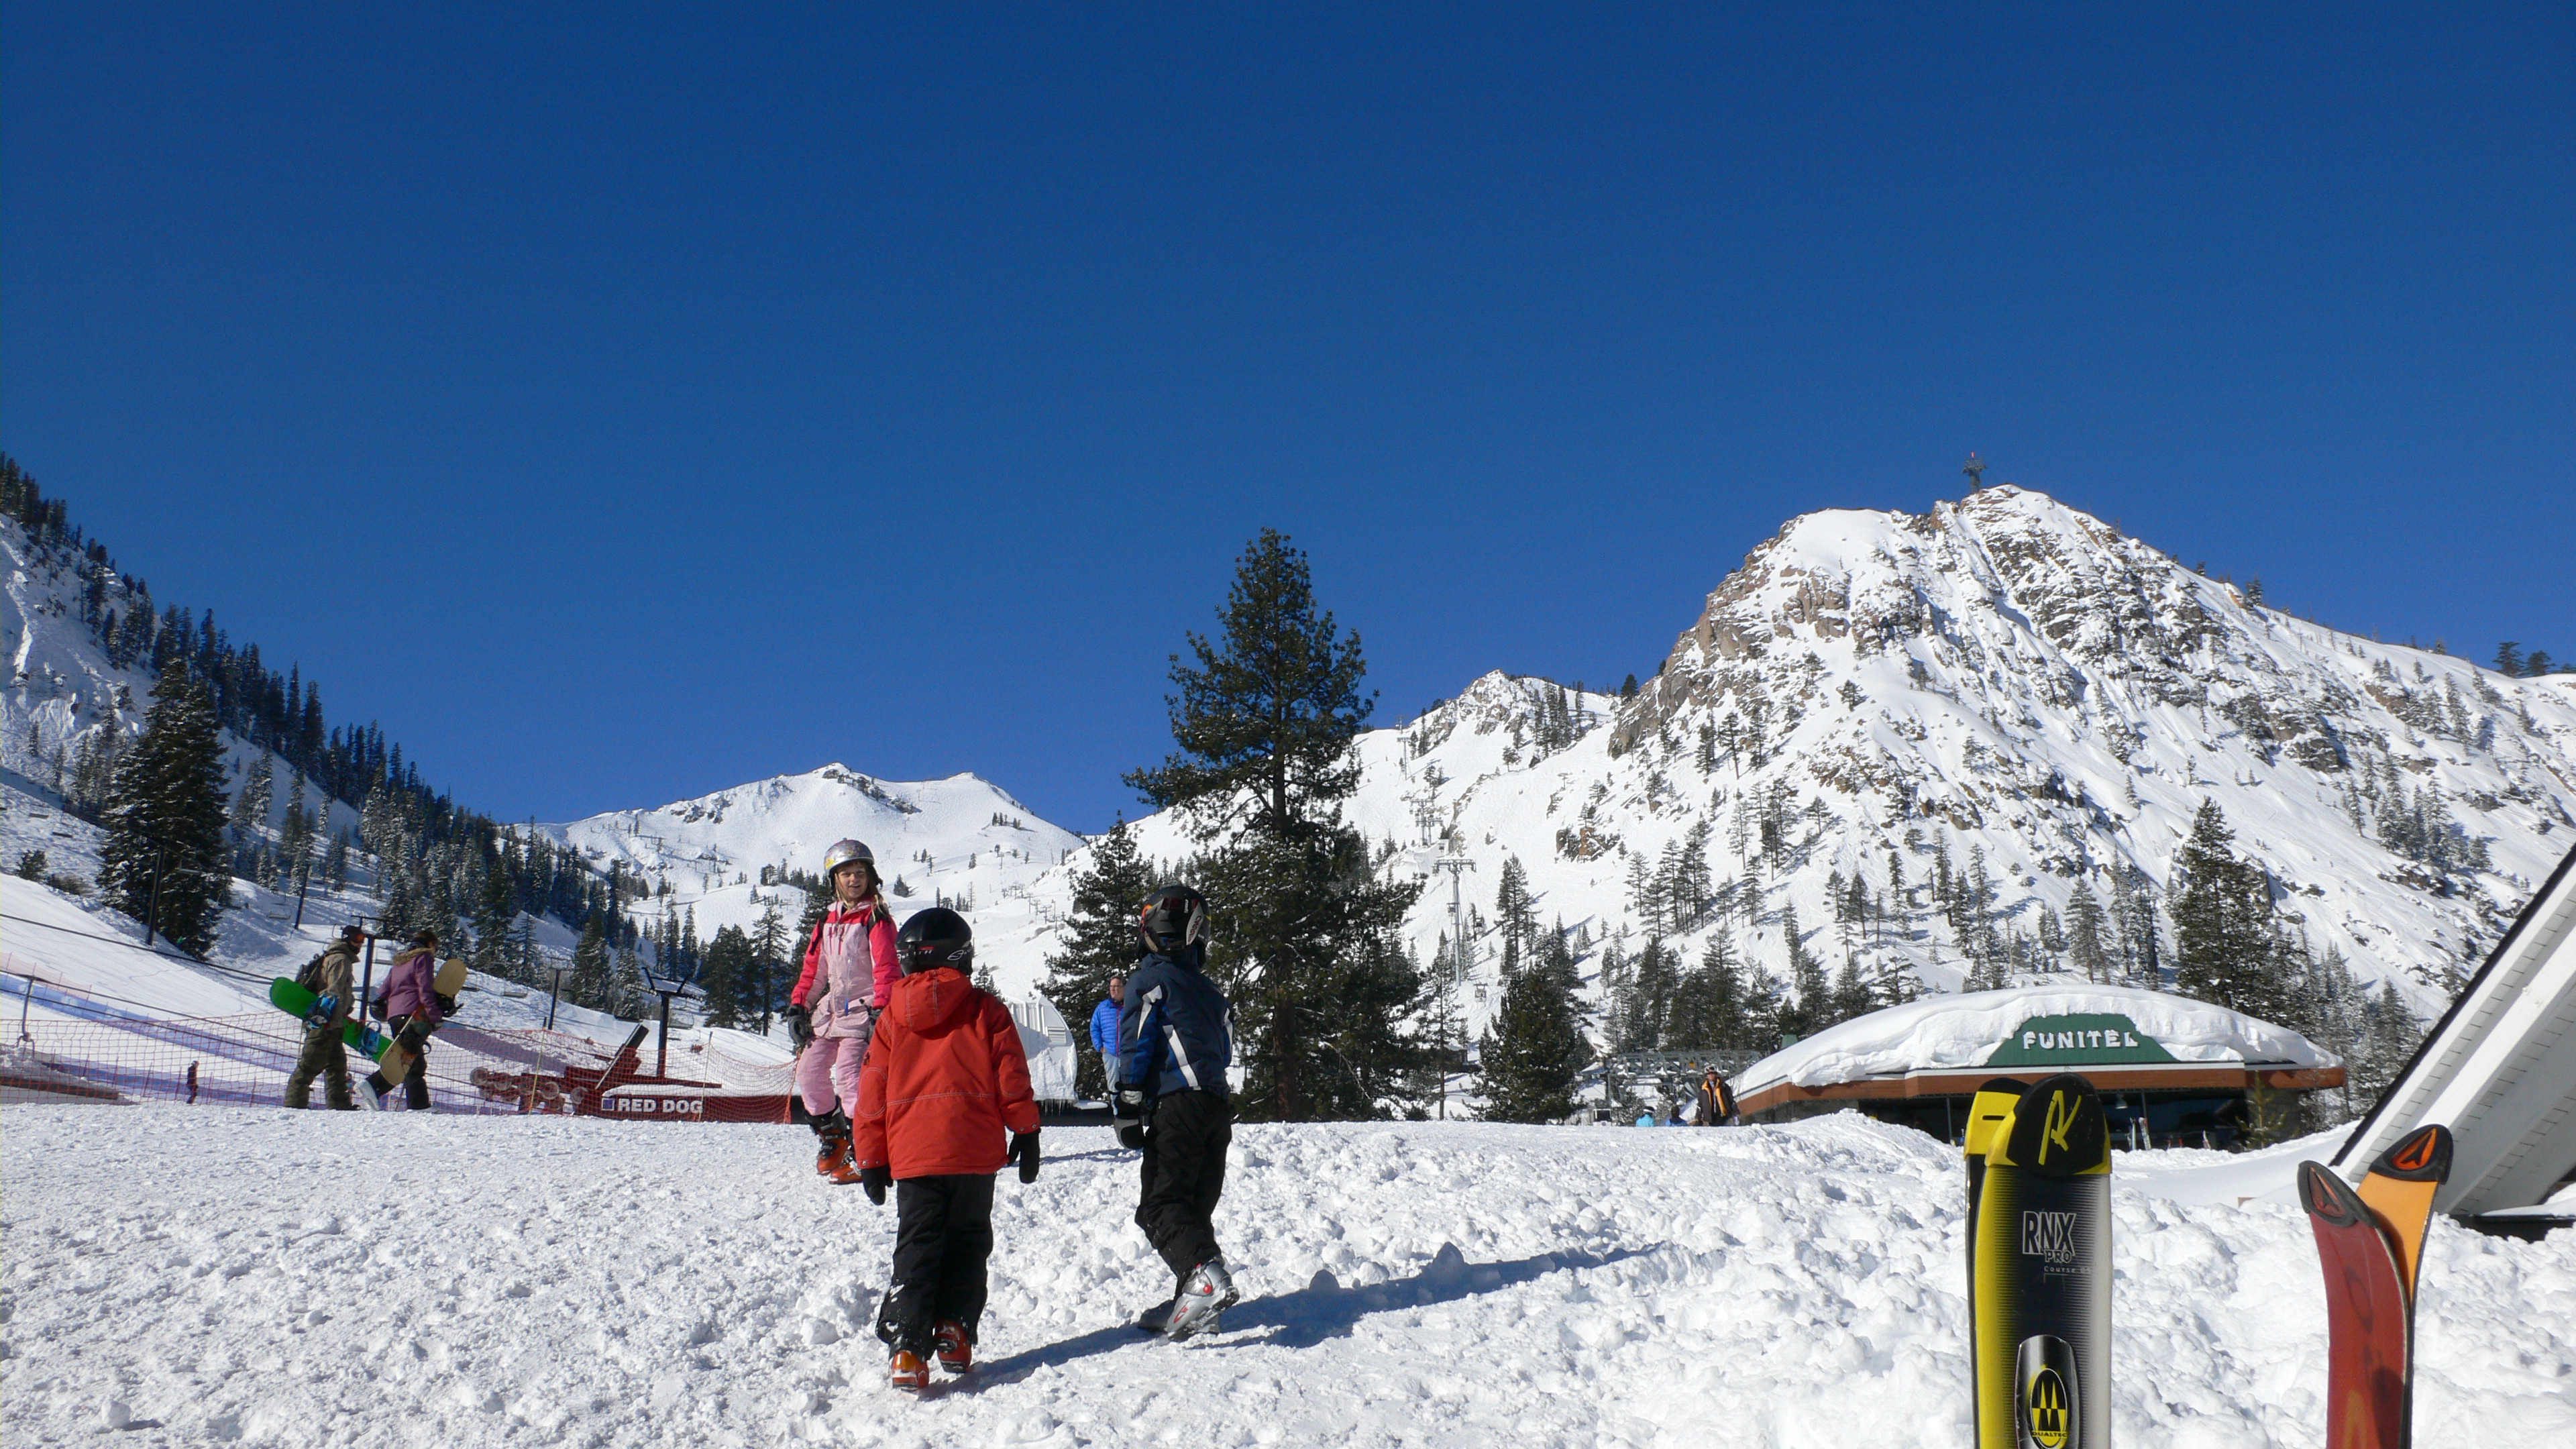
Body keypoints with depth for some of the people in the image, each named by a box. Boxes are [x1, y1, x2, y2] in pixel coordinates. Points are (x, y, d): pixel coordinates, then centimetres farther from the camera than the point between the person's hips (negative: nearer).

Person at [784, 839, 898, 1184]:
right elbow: (814, 968, 18)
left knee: (849, 1073, -18)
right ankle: (831, 1136, 21)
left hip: (862, 1009, -7)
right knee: (808, 1070, 3)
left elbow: (885, 969, -13)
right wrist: (798, 1006, 9)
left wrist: (880, 1009, -23)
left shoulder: (876, 919, -5)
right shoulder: (828, 920, 15)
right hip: (829, 1009, 7)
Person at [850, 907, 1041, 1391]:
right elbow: (1013, 1079, 2)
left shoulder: (891, 1017, 9)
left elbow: (872, 1092, 10)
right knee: (967, 1242, 14)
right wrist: (1026, 1134, 10)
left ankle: (907, 1348, -6)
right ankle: (954, 1333, 6)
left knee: (917, 1247, 5)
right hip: (975, 1151, -1)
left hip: (912, 1152, 1)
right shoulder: (986, 1011, 5)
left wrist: (871, 1159, 16)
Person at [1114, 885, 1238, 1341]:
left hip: (1176, 1104, -7)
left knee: (1160, 1205, -12)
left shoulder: (1151, 978, 2)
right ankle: (1192, 1303, 8)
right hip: (1218, 1106, 7)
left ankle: (1205, 1274, -34)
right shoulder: (1209, 989, 23)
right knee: (1195, 1206, 12)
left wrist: (1128, 1107, -9)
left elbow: (1136, 1045, -7)